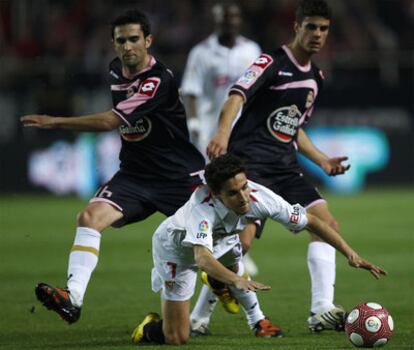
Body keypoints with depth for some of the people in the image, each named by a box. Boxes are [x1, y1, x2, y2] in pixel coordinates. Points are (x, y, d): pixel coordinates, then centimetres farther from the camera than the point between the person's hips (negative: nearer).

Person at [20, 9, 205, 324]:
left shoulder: (159, 80, -21)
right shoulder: (116, 71, 5)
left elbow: (109, 121, -27)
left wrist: (55, 122, -28)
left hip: (180, 176, -5)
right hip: (135, 174, 5)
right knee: (90, 217, -21)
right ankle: (72, 298, -33)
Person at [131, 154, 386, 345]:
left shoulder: (259, 196, -32)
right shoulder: (203, 207, -45)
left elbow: (310, 221, -22)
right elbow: (201, 257, -60)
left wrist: (350, 254, -27)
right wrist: (237, 280, -76)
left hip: (220, 241, 8)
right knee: (176, 339, -14)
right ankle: (149, 328, 19)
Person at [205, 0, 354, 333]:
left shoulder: (316, 77, 16)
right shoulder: (271, 63, -9)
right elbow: (237, 97, -26)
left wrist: (322, 161, 22)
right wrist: (223, 133, -45)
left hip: (285, 167, 8)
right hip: (250, 161, -8)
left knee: (327, 223, -2)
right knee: (242, 238, -21)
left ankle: (322, 311, -1)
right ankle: (197, 318, -10)